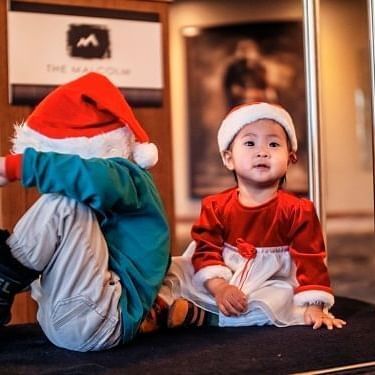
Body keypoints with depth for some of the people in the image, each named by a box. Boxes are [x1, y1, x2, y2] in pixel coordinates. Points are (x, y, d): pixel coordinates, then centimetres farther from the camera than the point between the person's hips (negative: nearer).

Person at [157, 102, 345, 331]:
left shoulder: (298, 210, -3)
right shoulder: (216, 206, 3)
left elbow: (310, 259, -6)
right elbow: (206, 250, -2)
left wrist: (314, 307, -16)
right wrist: (219, 287, -20)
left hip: (268, 288, -2)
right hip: (215, 287, 2)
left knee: (269, 307, -35)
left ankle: (195, 314, -31)